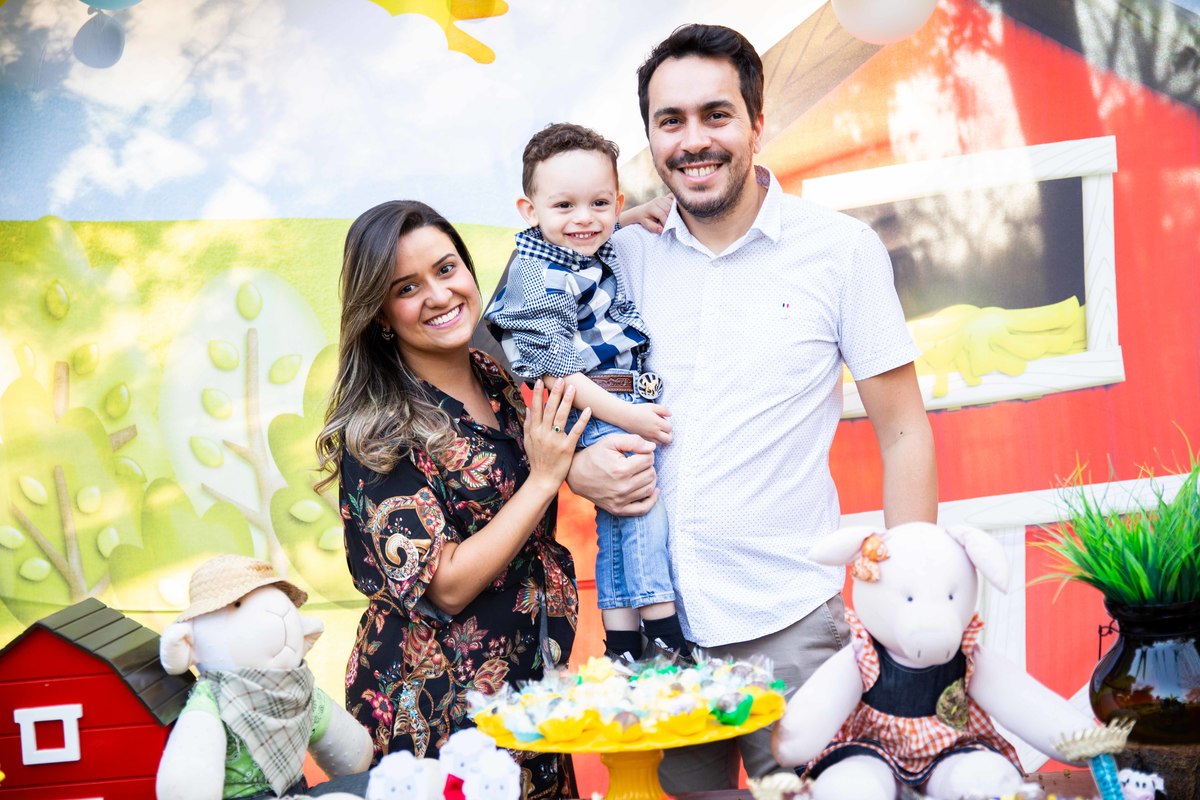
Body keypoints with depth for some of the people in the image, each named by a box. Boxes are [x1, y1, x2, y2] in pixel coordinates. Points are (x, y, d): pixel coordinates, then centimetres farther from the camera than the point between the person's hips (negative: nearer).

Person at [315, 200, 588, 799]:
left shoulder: (495, 379, 2)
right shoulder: (376, 433, -17)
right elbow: (445, 586, -20)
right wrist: (544, 477, -17)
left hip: (533, 679, 6)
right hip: (437, 707, -6)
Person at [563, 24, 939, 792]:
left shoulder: (842, 250, -3)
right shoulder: (623, 254, 4)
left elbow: (903, 438, -1)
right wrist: (574, 465, -8)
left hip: (790, 621, -2)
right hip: (654, 616, 3)